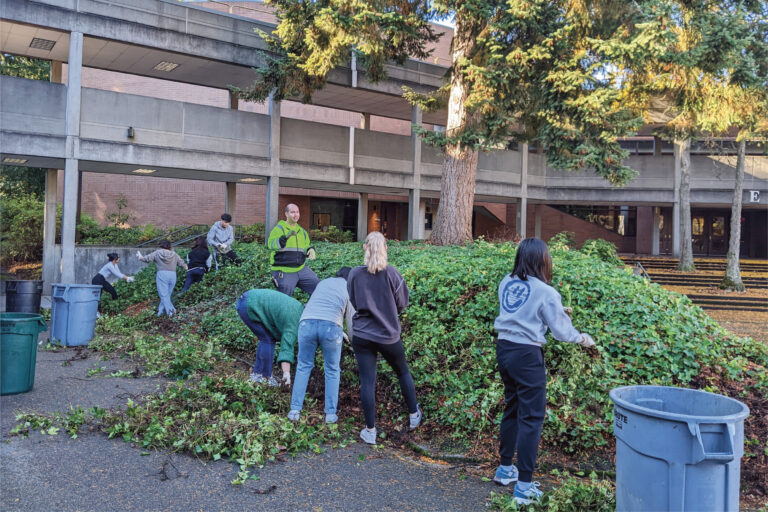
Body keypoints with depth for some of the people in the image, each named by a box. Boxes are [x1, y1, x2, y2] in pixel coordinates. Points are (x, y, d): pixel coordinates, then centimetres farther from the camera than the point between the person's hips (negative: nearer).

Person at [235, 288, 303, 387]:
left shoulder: (299, 308, 8)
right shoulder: (293, 322, -17)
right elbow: (287, 347, -25)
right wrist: (287, 373, -30)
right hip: (248, 307, -10)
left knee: (268, 339, 11)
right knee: (268, 340, -6)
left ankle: (257, 374, 16)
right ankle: (265, 376, 1)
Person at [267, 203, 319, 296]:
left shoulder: (302, 231, 15)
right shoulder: (279, 229, -6)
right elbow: (271, 245, -20)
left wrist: (310, 250, -7)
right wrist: (285, 237, -36)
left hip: (302, 269, 6)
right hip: (284, 273, -5)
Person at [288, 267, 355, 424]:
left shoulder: (323, 282, 29)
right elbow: (351, 320, 18)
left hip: (307, 323, 2)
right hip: (331, 327, -2)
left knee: (303, 366, 19)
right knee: (332, 370, 17)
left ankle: (295, 410, 15)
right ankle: (330, 413, 16)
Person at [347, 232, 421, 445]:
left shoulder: (355, 274, -7)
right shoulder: (391, 273, -13)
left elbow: (353, 302, 6)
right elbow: (402, 303, -2)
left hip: (362, 334, 1)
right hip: (389, 334, 0)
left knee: (367, 382, 5)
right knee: (403, 372, 22)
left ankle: (370, 431, 11)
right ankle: (414, 415, 36)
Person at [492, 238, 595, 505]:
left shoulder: (506, 284, 4)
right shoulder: (545, 292, -13)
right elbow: (562, 330, -5)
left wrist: (554, 311, 24)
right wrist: (583, 338, 14)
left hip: (504, 350, 7)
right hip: (527, 355, -7)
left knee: (512, 408, 21)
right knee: (531, 417, 2)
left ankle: (505, 469, 34)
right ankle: (524, 486, 5)